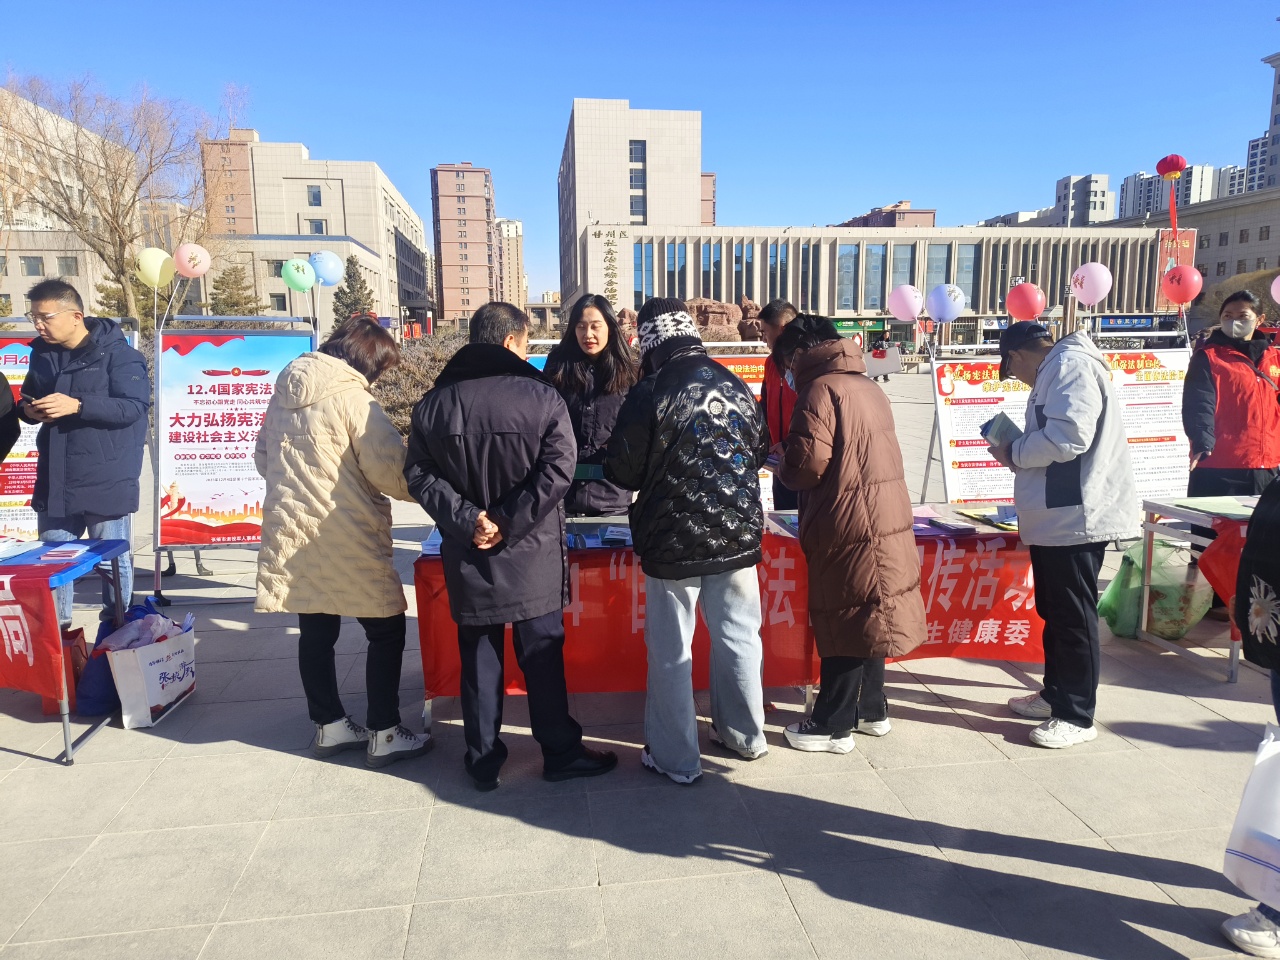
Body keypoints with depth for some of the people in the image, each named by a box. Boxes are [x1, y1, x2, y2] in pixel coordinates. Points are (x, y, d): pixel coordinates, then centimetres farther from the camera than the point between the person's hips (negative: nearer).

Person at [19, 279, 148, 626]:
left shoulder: (117, 352, -9)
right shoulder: (42, 353, 11)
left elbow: (133, 406, -18)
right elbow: (27, 400, 23)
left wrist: (77, 405, -26)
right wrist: (29, 410, -1)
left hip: (105, 480, -6)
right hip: (55, 479, 6)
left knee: (112, 561, 5)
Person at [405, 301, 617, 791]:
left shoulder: (433, 402, 3)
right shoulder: (541, 396, -9)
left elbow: (419, 474, -4)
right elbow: (557, 470, -17)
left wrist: (467, 520, -12)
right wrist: (510, 522, -15)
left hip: (467, 556, 3)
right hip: (531, 555, -3)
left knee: (478, 657, 13)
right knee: (541, 654, 10)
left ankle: (483, 760, 24)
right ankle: (561, 753, 23)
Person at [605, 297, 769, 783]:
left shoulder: (650, 394, -15)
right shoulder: (737, 387, 1)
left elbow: (623, 473, -10)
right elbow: (759, 452, 13)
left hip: (675, 542, -5)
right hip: (738, 536, 5)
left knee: (671, 651, 7)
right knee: (738, 636, 18)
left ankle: (675, 757, 18)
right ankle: (744, 734, 35)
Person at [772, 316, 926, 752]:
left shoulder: (820, 388, -11)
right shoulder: (867, 386, 15)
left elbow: (809, 462, -20)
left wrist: (783, 470, 2)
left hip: (847, 524, -8)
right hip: (886, 515, 9)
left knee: (843, 622, 0)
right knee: (869, 617, 17)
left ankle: (833, 726, 11)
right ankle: (872, 709, 29)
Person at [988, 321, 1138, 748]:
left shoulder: (1070, 365, -14)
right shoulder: (1058, 370, 18)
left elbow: (1068, 437, -25)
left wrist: (1014, 453, -11)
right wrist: (1020, 452, 11)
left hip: (1075, 516, -11)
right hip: (1056, 516, 11)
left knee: (1073, 618, -1)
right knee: (1053, 612, 18)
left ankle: (1077, 716, 9)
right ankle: (1055, 695, 31)